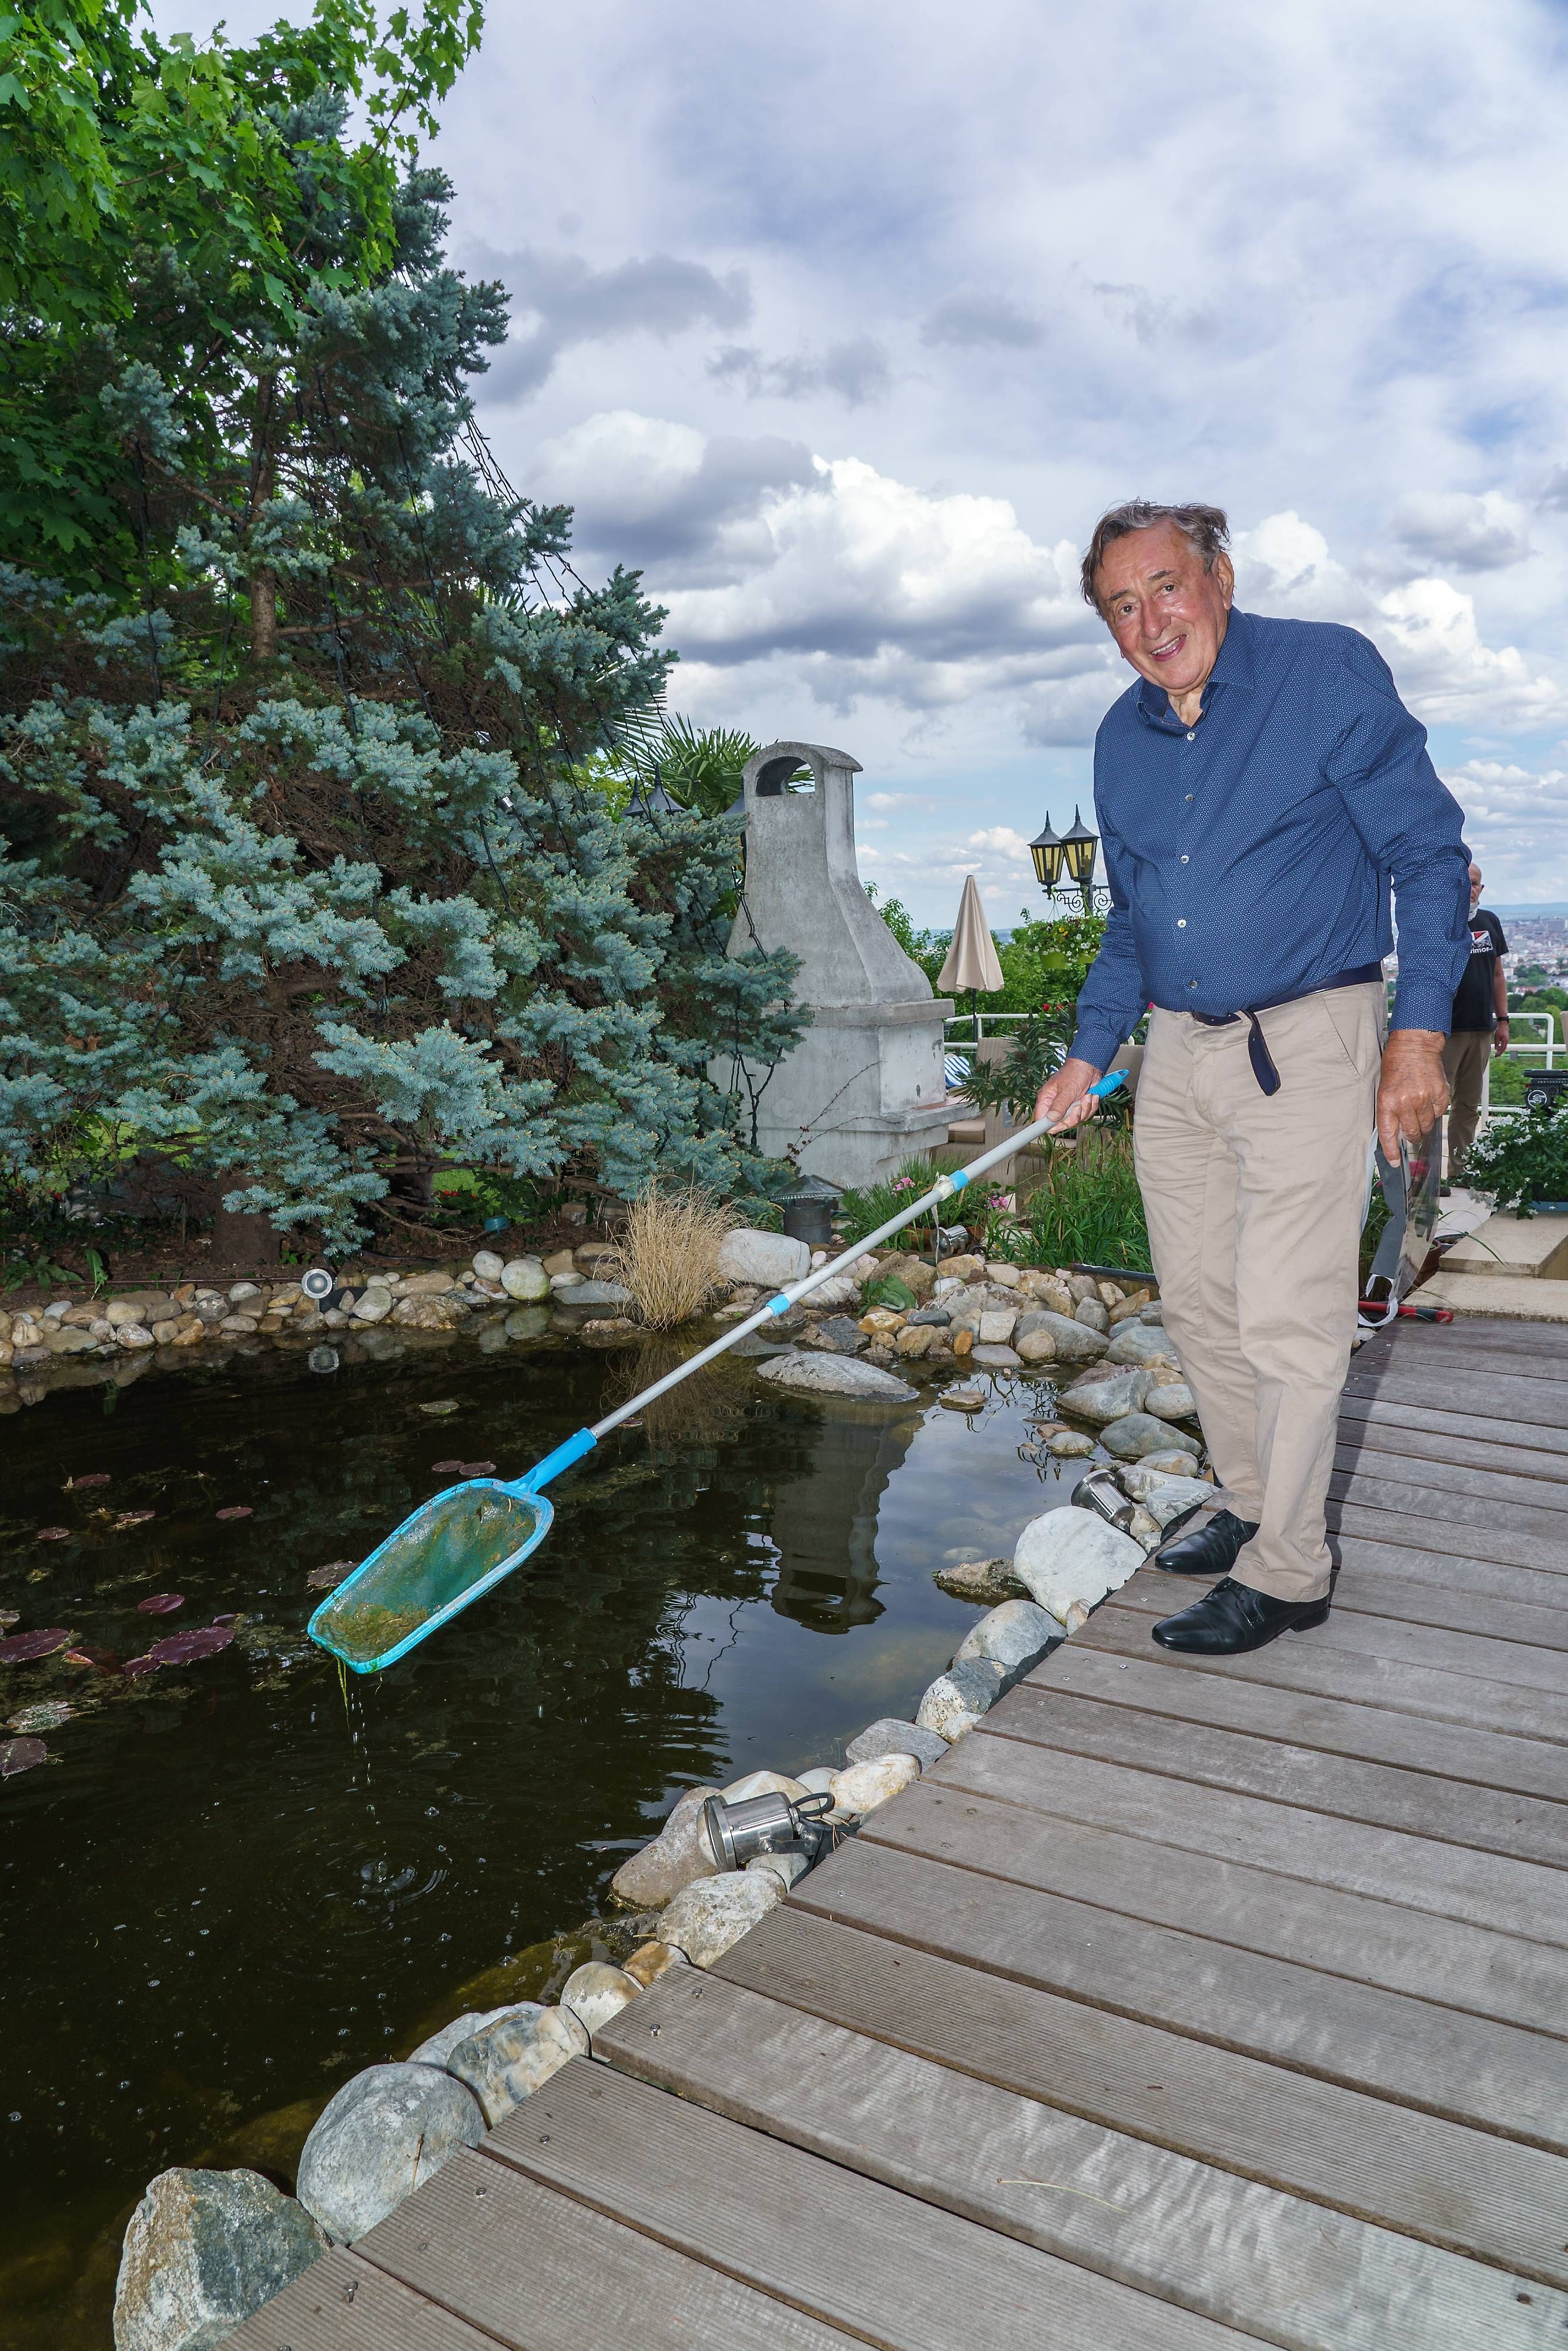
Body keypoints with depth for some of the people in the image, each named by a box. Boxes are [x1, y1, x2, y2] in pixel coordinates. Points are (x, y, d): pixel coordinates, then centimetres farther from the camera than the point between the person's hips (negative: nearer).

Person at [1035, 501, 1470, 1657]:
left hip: (1305, 1041, -6)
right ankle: (1255, 1509, 28)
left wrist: (1420, 1032, -12)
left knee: (1287, 1318, -6)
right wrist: (1089, 1051, 15)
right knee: (1199, 1302, 11)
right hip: (1177, 1052, 6)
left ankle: (1288, 1571, 8)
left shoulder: (1330, 673, -6)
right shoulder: (1123, 736, 11)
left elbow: (1430, 856, -5)